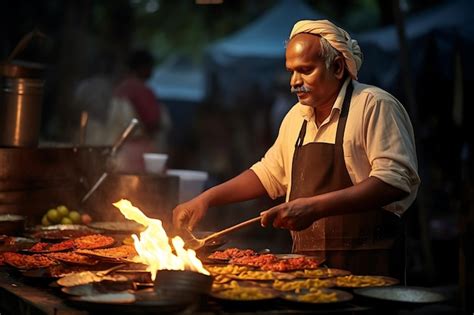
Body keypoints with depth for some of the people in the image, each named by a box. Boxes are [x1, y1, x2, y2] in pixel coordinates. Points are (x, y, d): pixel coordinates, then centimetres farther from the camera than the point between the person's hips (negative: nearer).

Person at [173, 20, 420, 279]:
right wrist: (207, 198, 14)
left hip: (366, 267, -6)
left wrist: (314, 207, -26)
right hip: (307, 265, 6)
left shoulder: (375, 106, -9)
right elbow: (269, 174, 26)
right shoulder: (297, 116, 14)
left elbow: (396, 180, -19)